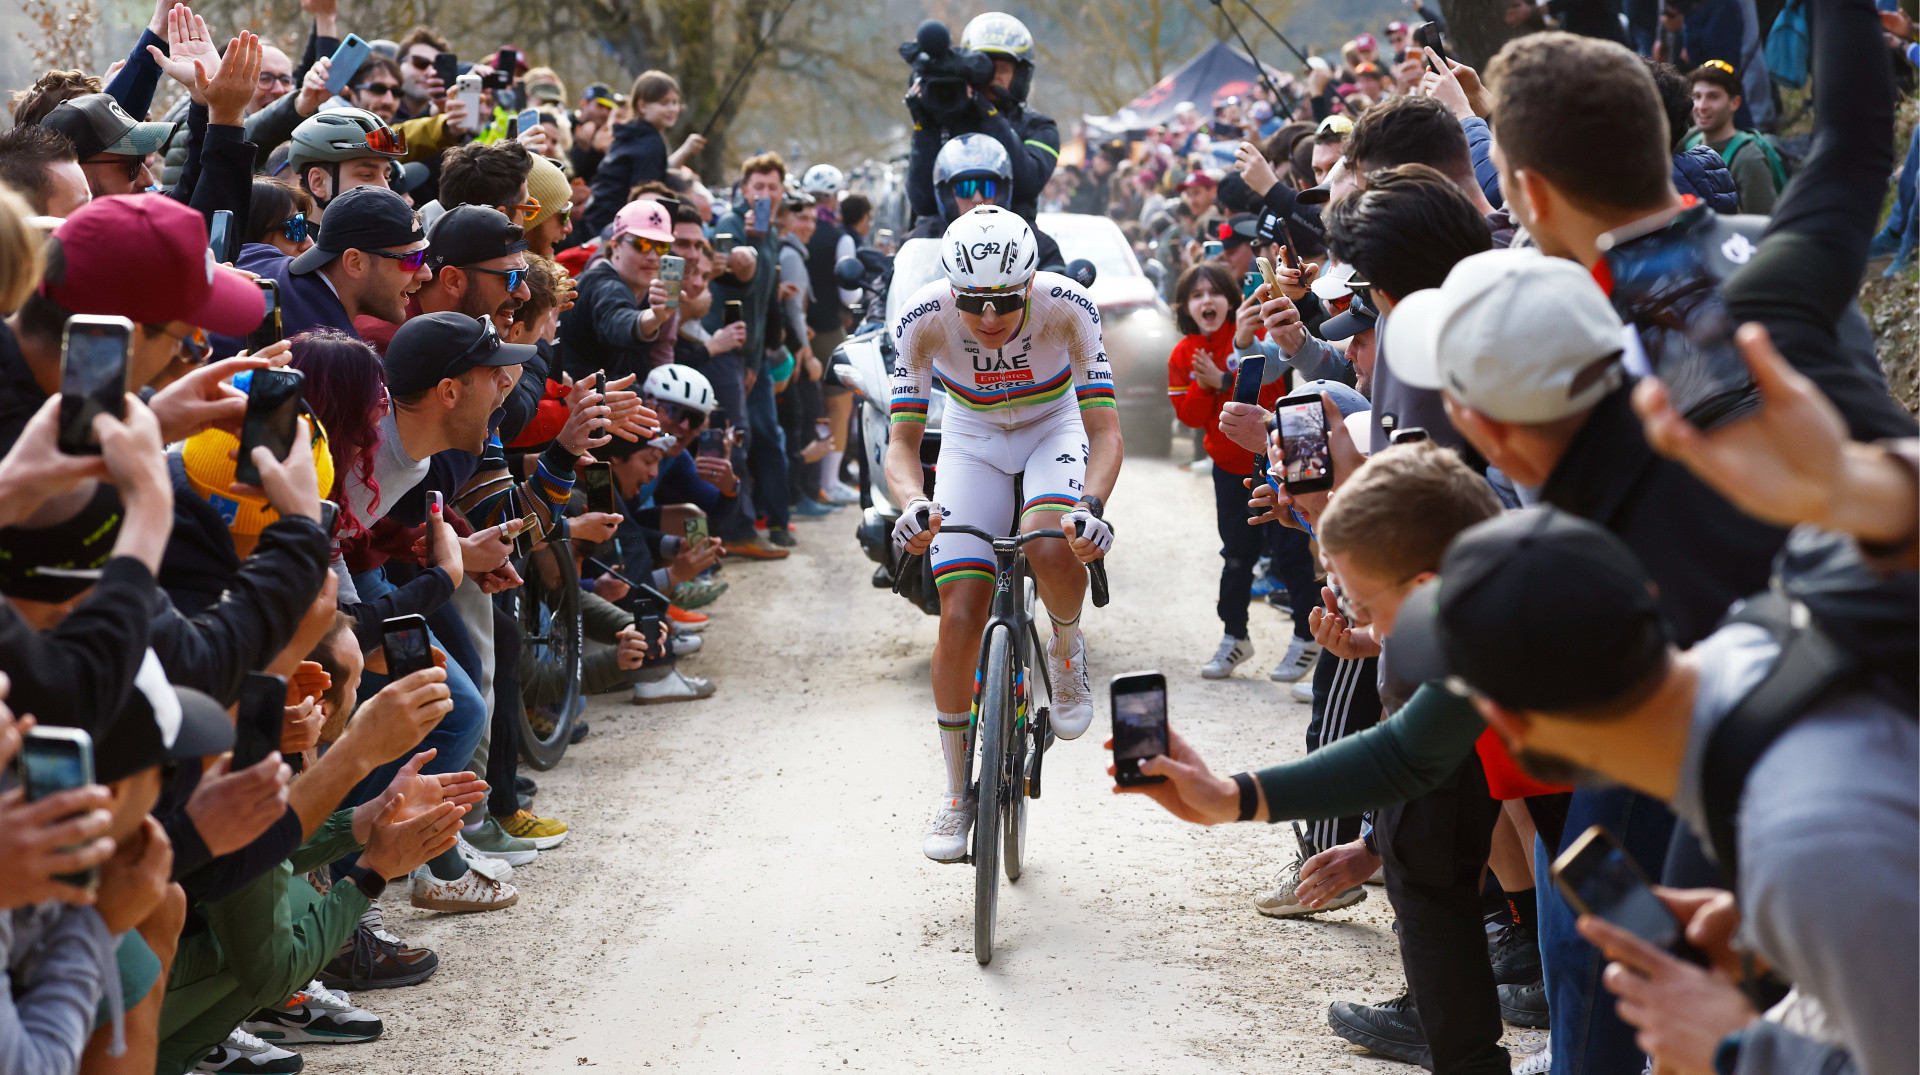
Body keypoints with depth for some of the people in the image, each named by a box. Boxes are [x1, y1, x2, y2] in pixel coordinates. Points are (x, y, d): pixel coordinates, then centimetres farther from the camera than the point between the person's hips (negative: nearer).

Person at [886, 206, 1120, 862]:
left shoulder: (1067, 307, -30)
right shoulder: (923, 319, -27)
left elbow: (1105, 431, -30)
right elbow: (902, 440, -24)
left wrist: (1090, 504, -49)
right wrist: (913, 504, -45)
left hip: (1056, 428, -1)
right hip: (974, 439, 1)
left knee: (1051, 549, -34)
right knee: (960, 616, -10)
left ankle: (1066, 649, 1)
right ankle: (957, 793, 6)